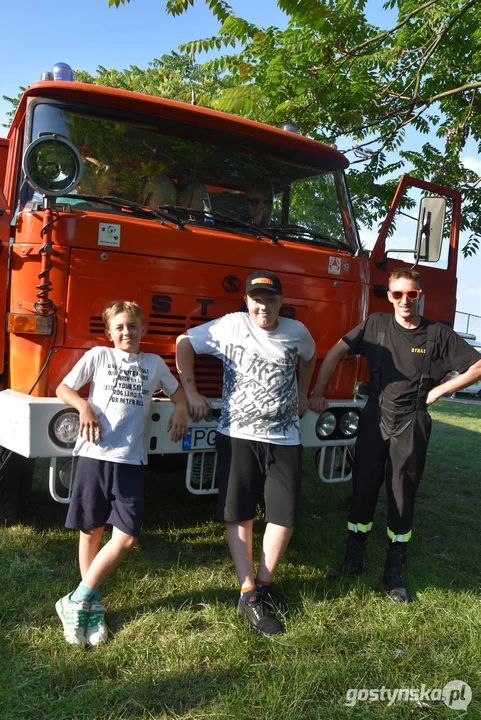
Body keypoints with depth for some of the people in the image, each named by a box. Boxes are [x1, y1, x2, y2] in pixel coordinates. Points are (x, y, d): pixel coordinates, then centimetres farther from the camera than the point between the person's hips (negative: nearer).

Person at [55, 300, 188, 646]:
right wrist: (84, 406, -9)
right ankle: (90, 603, 25)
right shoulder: (98, 356, 7)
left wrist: (181, 409, 8)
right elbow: (63, 388, 10)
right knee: (91, 531, 7)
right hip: (94, 454, -1)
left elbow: (177, 390, 28)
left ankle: (78, 601, 10)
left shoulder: (154, 363, 13)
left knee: (126, 537, -6)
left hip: (130, 460, 2)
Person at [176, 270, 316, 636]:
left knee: (285, 516, 1)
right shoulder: (230, 325, -4)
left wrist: (302, 394, 22)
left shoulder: (296, 331, 3)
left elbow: (309, 357, 26)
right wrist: (191, 392, 1)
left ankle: (263, 586, 20)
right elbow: (184, 343, 3)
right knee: (239, 516, 2)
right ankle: (248, 594, 14)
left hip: (284, 440, 2)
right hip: (237, 437, -2)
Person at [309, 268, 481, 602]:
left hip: (411, 426, -1)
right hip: (375, 421, 1)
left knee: (403, 498, 8)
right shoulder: (377, 324, 2)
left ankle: (394, 572, 23)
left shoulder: (438, 334, -1)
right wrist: (317, 393, -1)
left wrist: (438, 390, -6)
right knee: (363, 490, 7)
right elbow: (337, 352, 4)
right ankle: (354, 560, 25)